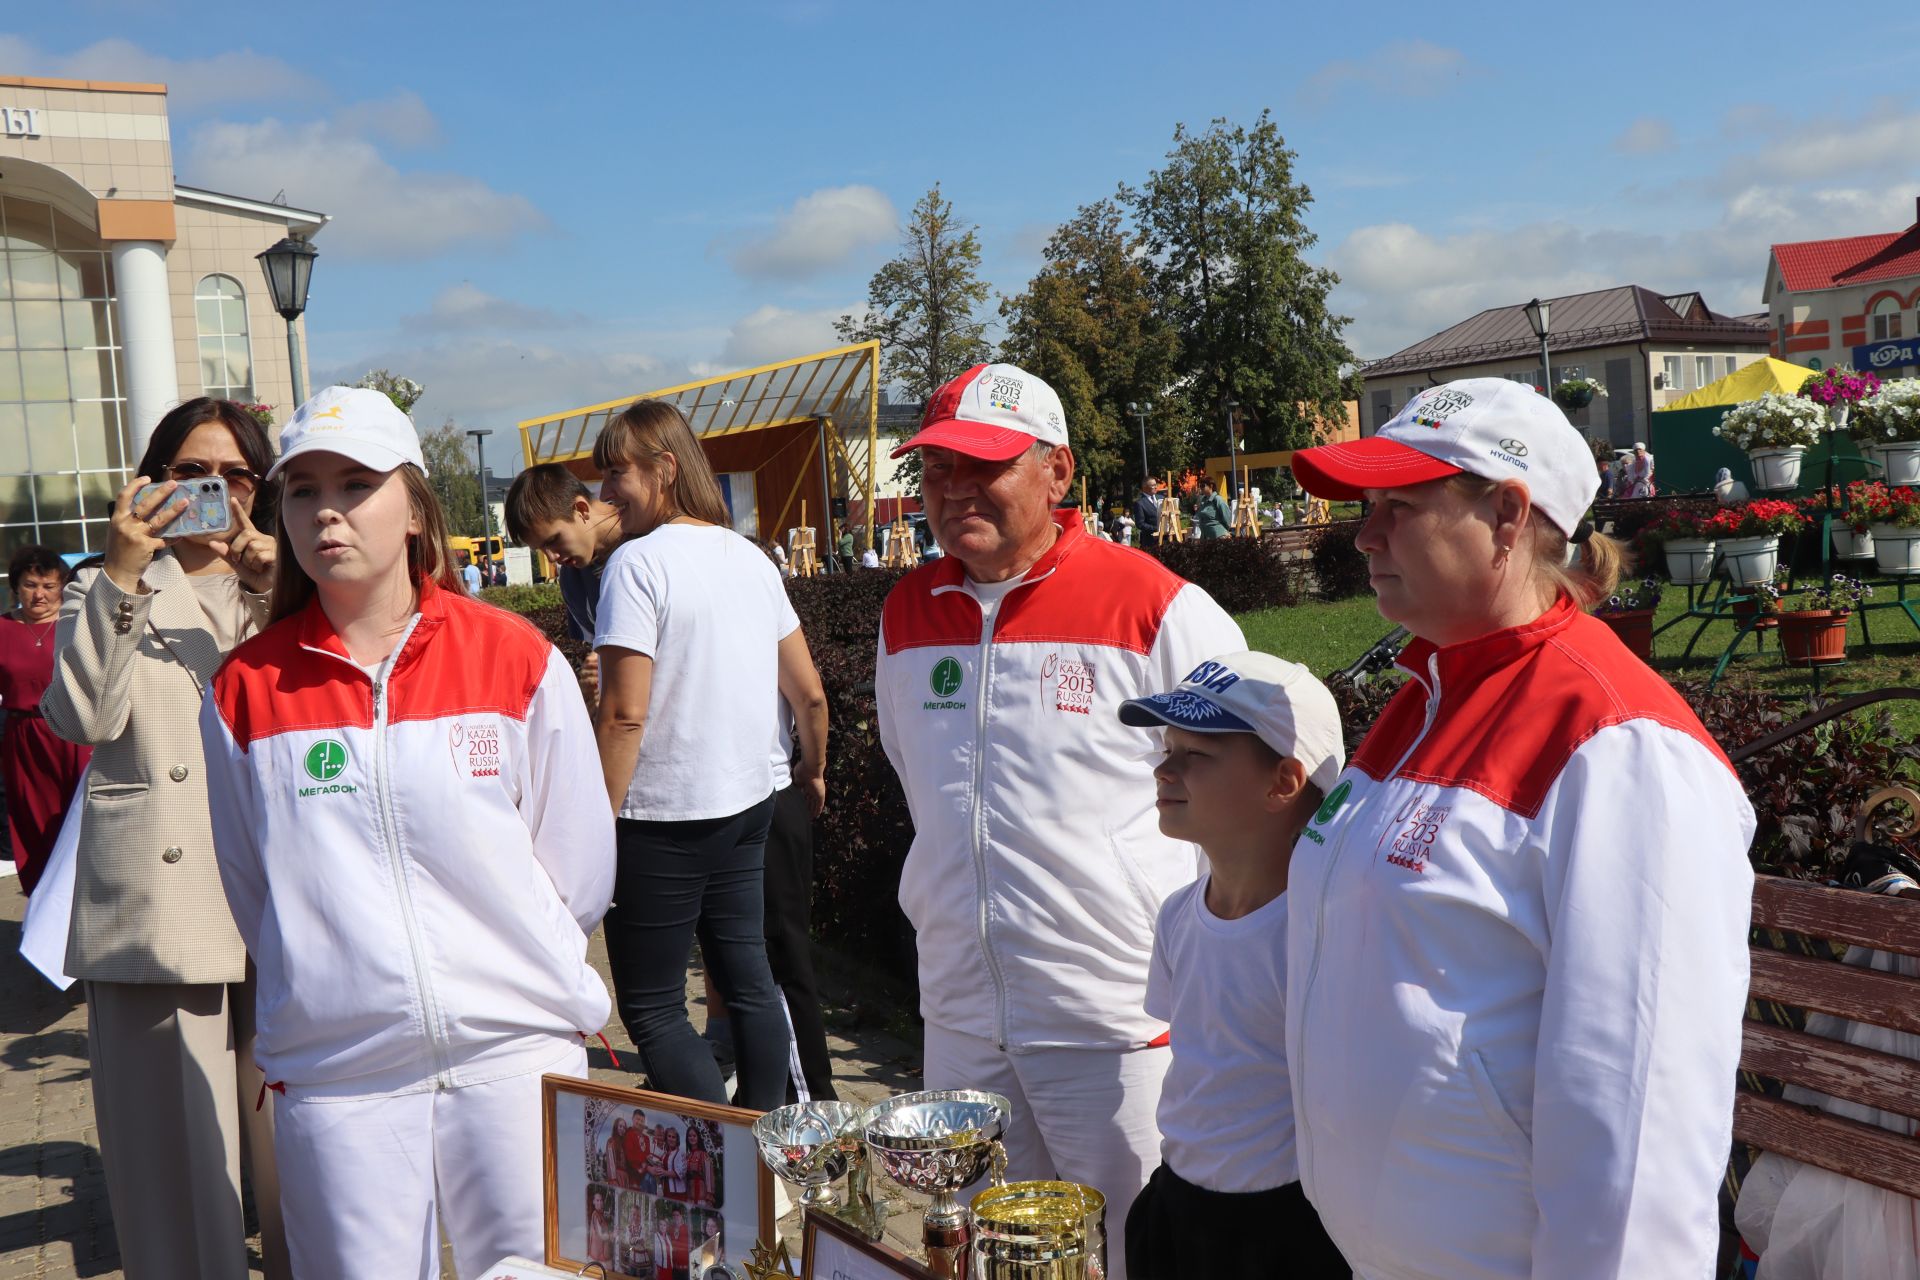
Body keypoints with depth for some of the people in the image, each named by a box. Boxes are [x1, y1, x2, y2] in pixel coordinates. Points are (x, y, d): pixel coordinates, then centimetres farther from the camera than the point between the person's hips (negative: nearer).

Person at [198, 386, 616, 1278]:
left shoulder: (517, 658, -3)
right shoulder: (245, 690, 1)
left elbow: (580, 868, 3)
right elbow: (252, 889, 11)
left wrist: (504, 968, 9)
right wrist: (335, 981, 12)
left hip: (514, 1048, 0)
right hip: (334, 1070, 1)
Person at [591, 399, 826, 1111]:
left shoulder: (639, 562, -14)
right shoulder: (751, 557, 8)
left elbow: (624, 715, -20)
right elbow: (807, 689, 12)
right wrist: (813, 767, 28)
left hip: (664, 819, -8)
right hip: (748, 805, 8)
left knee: (651, 1010, 2)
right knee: (749, 982, 16)